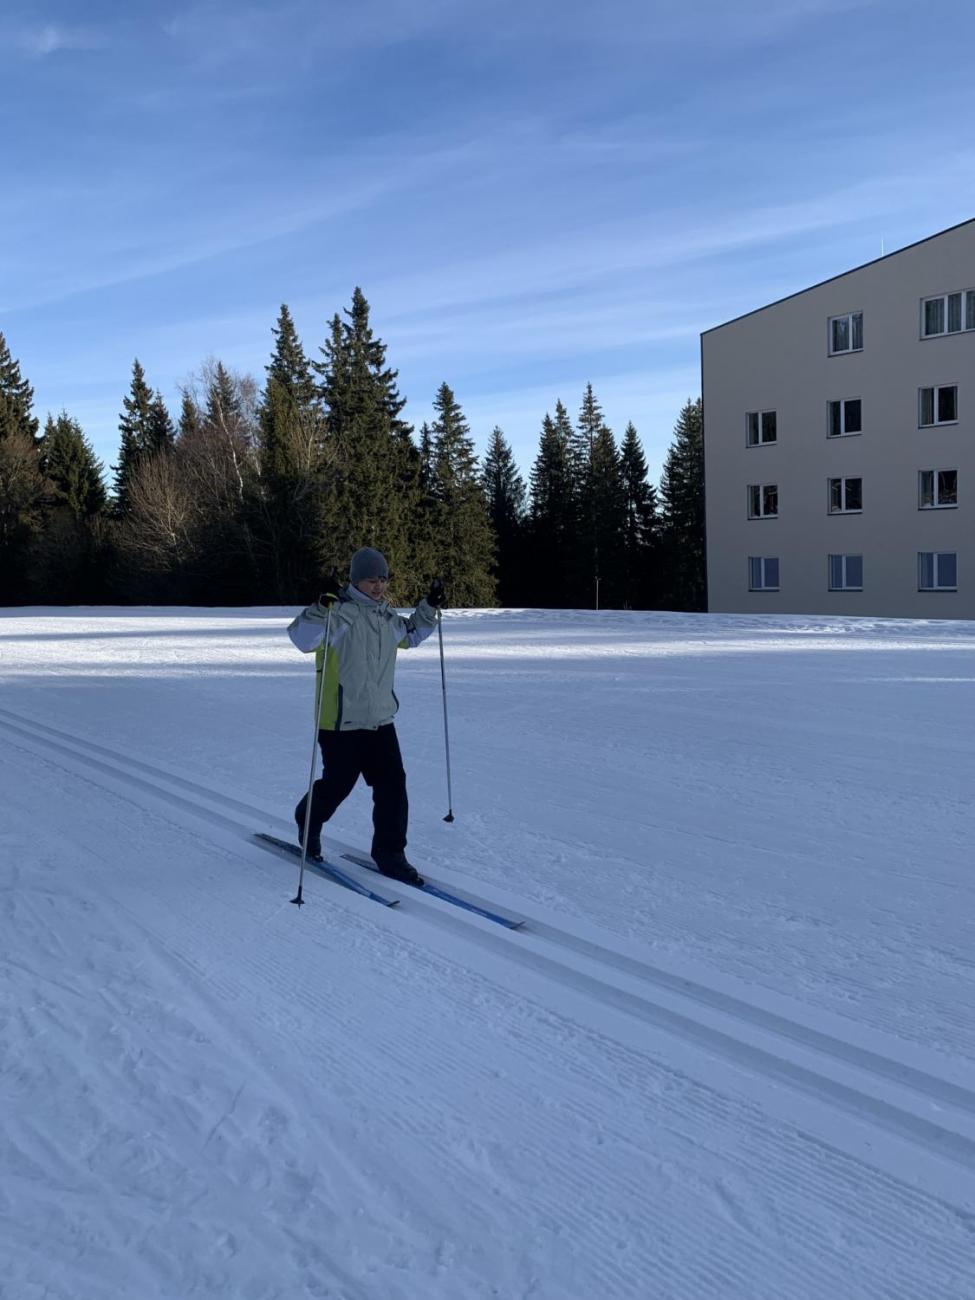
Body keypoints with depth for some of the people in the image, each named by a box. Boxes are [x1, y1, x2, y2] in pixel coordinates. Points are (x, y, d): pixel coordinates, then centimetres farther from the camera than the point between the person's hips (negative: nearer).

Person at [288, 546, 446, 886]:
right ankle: (308, 825, 38)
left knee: (393, 786, 2)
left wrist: (429, 607, 20)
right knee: (337, 785, 7)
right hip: (341, 722, -6)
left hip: (380, 719, 7)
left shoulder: (387, 615, 11)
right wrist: (322, 606, -42)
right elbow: (302, 638, -29)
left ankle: (390, 854, 14)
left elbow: (409, 636, 31)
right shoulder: (339, 612, -14)